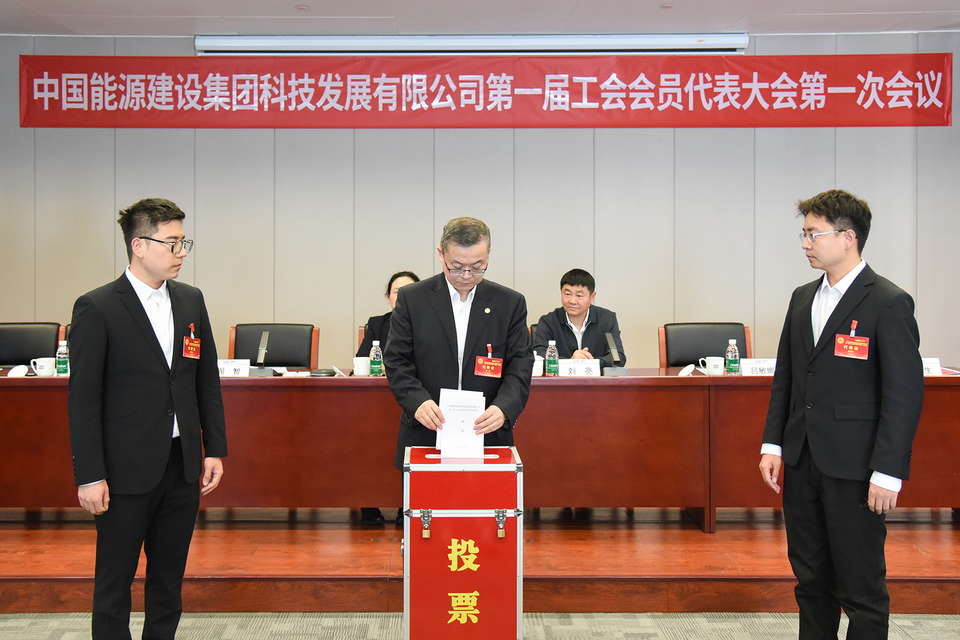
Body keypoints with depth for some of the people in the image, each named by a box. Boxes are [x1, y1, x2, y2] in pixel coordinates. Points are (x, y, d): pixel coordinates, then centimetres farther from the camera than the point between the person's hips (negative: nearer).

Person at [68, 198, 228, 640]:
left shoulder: (191, 301, 8)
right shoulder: (97, 308, -9)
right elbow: (83, 399, -10)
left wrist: (214, 449, 8)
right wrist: (89, 476, -13)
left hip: (184, 465, 5)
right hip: (127, 470, -5)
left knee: (169, 578, 16)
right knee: (114, 581, 7)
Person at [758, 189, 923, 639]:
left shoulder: (888, 303, -11)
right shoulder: (803, 298, 11)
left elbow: (905, 394, -13)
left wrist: (888, 472, -16)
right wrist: (773, 444, 8)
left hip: (853, 468, -7)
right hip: (802, 462, 7)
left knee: (861, 589, 3)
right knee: (811, 580, 15)